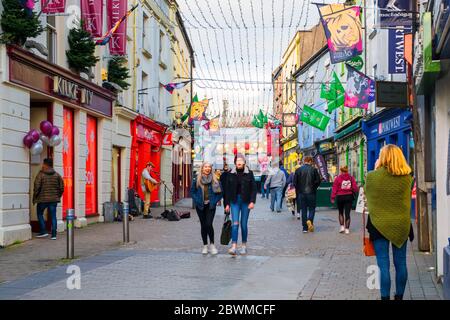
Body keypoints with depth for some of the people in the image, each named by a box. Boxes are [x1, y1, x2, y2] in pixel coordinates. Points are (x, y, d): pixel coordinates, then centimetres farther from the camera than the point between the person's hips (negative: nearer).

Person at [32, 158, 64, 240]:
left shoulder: (41, 174, -8)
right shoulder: (57, 175, 4)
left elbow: (37, 187, -10)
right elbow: (61, 188, 4)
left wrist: (35, 198, 1)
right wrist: (58, 196, 16)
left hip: (42, 199, -3)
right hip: (54, 199, 3)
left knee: (40, 214, 16)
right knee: (53, 216, 6)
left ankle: (43, 231, 7)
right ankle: (54, 235, 3)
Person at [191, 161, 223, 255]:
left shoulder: (215, 179, -1)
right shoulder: (197, 180, -1)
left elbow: (220, 192, 6)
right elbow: (192, 191, 5)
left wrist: (215, 201, -4)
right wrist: (197, 201, -5)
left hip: (211, 206, -1)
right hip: (200, 206, 1)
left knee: (209, 224, -13)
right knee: (203, 225, 7)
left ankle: (212, 244, 3)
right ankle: (205, 245, 17)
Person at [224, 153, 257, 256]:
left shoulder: (249, 173, 1)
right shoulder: (231, 174, 4)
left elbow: (253, 188, 0)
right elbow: (227, 190, 7)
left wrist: (252, 201, -10)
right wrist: (227, 204, 4)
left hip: (245, 201, 0)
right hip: (234, 201, 0)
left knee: (244, 224, 6)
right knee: (235, 223, -10)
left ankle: (244, 246, 19)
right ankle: (234, 246, -15)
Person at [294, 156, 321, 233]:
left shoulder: (298, 170, -1)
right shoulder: (314, 170, -5)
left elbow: (295, 182, -1)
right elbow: (318, 181, -5)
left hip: (301, 193, 2)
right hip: (311, 193, -2)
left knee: (303, 210, 9)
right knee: (312, 208, 11)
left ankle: (305, 228, 9)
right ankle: (310, 220, -17)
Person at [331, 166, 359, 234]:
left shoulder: (338, 178, -6)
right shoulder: (351, 178, -1)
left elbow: (334, 188, -8)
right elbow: (355, 188, -1)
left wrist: (333, 198, -3)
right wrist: (354, 192, 20)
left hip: (340, 197, -1)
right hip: (349, 196, 1)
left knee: (341, 212, 17)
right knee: (347, 213, 5)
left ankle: (342, 226, 8)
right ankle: (347, 229, 4)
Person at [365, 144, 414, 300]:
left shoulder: (372, 176, -11)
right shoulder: (406, 178, -6)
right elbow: (407, 199, 8)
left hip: (379, 224, -2)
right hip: (401, 225, 2)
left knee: (383, 265, 2)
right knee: (401, 263, 12)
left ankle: (385, 297, 3)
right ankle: (399, 296, 22)